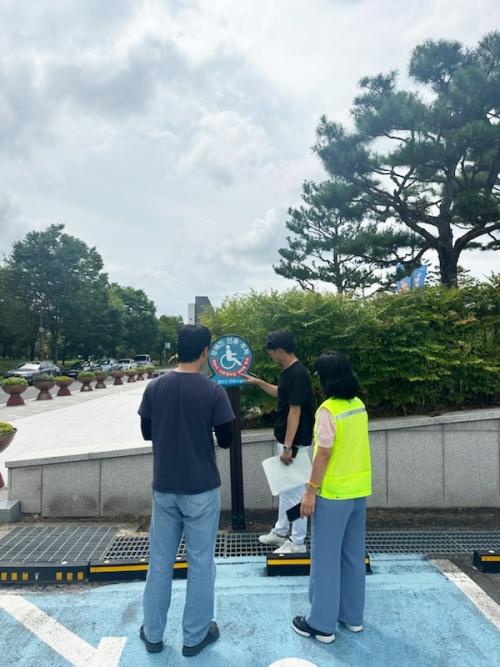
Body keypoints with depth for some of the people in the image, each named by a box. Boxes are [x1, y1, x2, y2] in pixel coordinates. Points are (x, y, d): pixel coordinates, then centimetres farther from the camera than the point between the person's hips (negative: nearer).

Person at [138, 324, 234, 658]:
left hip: (163, 487, 4)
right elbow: (226, 440, -8)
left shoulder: (154, 387, -5)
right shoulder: (213, 391, -16)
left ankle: (153, 633, 33)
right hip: (202, 489, -3)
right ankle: (195, 636, 28)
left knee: (160, 560, 18)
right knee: (201, 562, 13)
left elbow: (147, 433, 6)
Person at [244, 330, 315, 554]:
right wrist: (259, 382, 23)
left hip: (295, 442, -10)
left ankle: (297, 542, 16)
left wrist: (288, 446, -23)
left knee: (295, 491, 2)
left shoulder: (298, 374, -23)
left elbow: (295, 412, -24)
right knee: (285, 487, 20)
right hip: (284, 439, 10)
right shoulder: (288, 371, 7)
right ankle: (280, 532, 35)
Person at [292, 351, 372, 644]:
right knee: (354, 556, 19)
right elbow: (354, 444, 9)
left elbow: (324, 454, -20)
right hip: (359, 490, 7)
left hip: (334, 493, -7)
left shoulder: (328, 410, -20)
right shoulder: (359, 406, 2)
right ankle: (353, 616, 33)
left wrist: (311, 491, -13)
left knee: (326, 559, 7)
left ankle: (322, 624, 19)